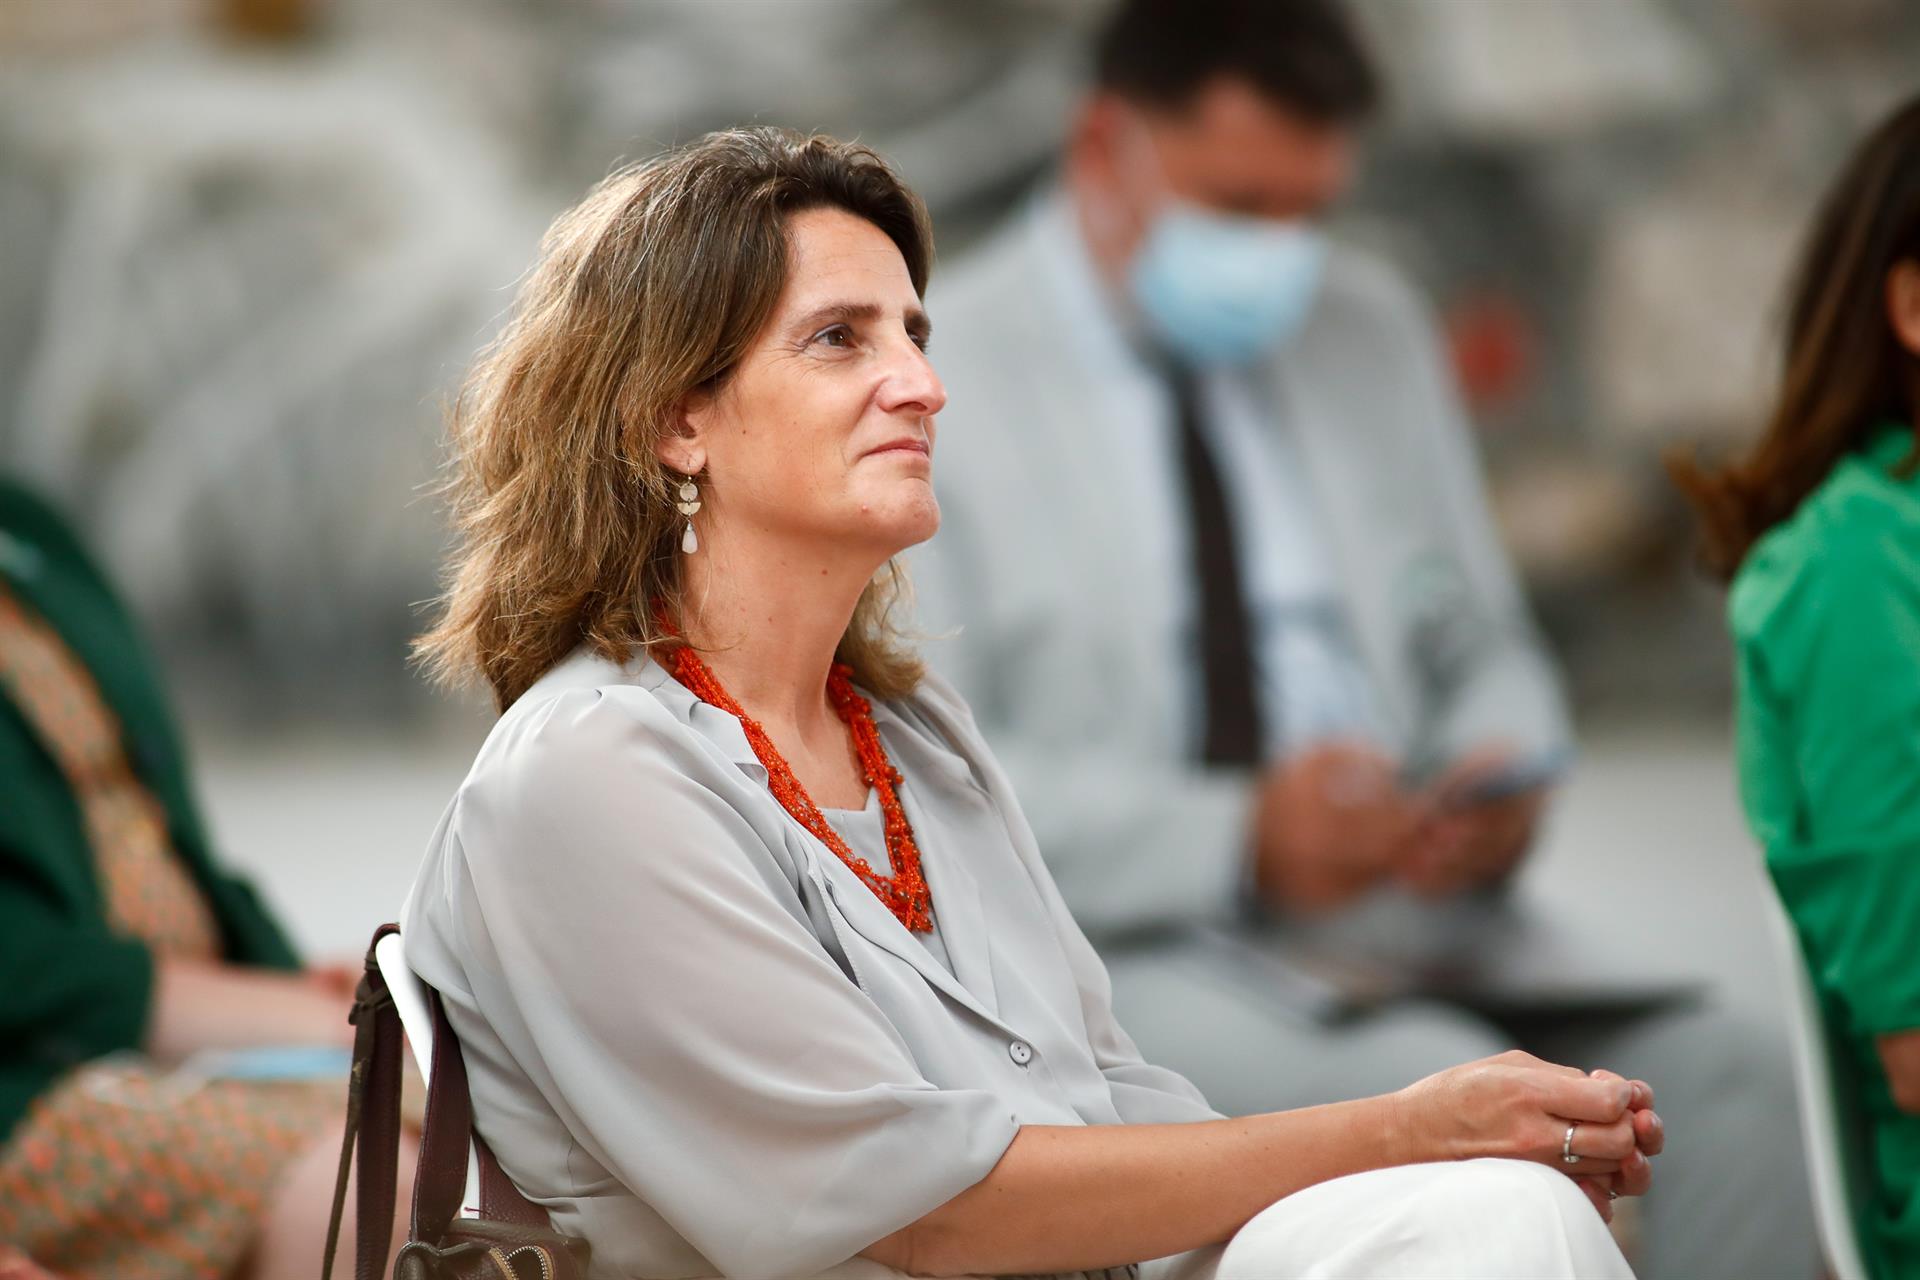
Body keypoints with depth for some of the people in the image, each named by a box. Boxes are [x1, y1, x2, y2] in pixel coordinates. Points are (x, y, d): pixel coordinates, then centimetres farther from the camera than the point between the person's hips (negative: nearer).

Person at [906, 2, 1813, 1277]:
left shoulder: (1371, 325, 15)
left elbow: (1484, 651, 21)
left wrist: (1501, 787, -5)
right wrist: (1237, 844, -23)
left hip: (1409, 911, 6)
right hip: (1128, 950, -5)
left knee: (1735, 1080, -20)